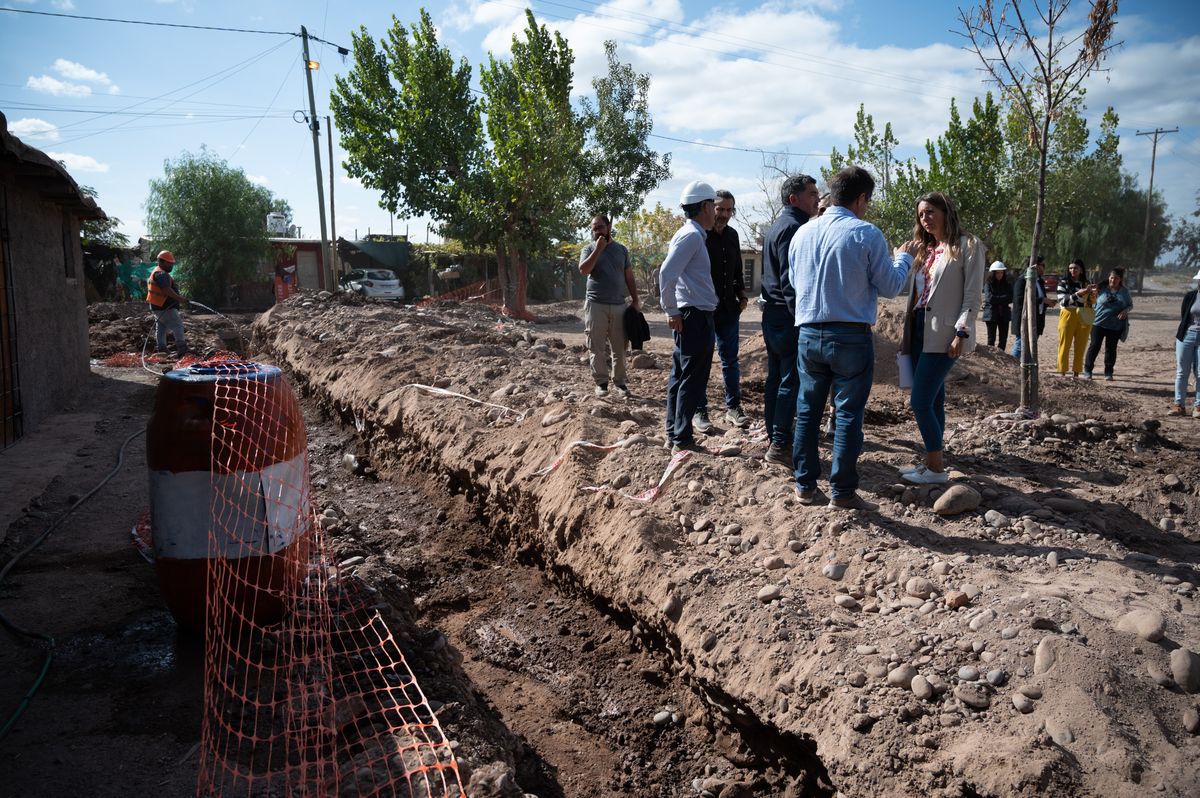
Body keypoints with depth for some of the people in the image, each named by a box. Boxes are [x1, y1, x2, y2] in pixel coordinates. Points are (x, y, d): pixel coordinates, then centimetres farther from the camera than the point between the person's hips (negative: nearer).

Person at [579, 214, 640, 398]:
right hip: (596, 305, -2)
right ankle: (601, 382, 8)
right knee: (597, 347, -1)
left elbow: (629, 277, 13)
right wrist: (598, 248, -15)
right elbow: (583, 270, -15)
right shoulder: (589, 249, 4)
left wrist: (635, 300, 7)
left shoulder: (621, 249, 12)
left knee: (619, 347, 5)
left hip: (618, 305, 2)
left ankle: (619, 381, 15)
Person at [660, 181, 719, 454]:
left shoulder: (692, 234, 17)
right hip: (695, 316, -10)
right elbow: (667, 273, -24)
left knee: (680, 376, 14)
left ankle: (674, 434, 22)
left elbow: (668, 273, 21)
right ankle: (682, 441, -1)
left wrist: (673, 311, 17)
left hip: (691, 316, 10)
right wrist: (672, 311, -17)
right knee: (692, 379, -6)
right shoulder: (692, 235, -14)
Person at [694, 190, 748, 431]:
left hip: (728, 309, 6)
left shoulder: (732, 235, 10)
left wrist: (741, 294, 10)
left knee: (730, 360, 10)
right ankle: (699, 412, 11)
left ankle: (733, 407, 19)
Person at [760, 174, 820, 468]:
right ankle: (780, 444, -4)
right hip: (787, 316, -10)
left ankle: (773, 437, 21)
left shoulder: (776, 226, 18)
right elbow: (790, 280, -21)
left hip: (772, 314, 10)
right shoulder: (793, 227, -14)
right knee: (791, 381, -7)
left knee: (775, 378, 14)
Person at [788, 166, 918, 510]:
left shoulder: (803, 233, 4)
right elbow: (889, 287, -3)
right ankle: (843, 491, 8)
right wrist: (904, 257, 15)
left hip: (809, 334, 4)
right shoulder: (867, 234, -10)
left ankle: (805, 485, 18)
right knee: (848, 414, 4)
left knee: (807, 411, 12)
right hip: (851, 337, -4)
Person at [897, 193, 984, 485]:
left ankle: (936, 469, 0)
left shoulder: (968, 245, -2)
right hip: (920, 330, 7)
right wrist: (907, 333, 15)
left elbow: (973, 294, -8)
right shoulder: (926, 249, 19)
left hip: (943, 334, -7)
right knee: (932, 400, 10)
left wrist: (961, 333, -17)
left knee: (921, 401, -11)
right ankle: (933, 462, 17)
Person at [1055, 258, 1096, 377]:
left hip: (1083, 319, 4)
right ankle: (1062, 373, 0)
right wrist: (1079, 293, -20)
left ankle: (1076, 374, 11)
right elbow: (1063, 302, -11)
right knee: (1065, 346, -3)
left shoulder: (1086, 284, 12)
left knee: (1080, 347, 5)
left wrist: (1093, 297, -4)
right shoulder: (1063, 283, 0)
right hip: (1068, 316, -4)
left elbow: (1092, 305, 17)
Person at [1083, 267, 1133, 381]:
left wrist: (1126, 310, -6)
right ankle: (1087, 370, 8)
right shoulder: (1102, 289, -2)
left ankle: (1108, 372, 18)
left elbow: (1130, 304, 14)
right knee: (1094, 346, -2)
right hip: (1099, 323, -2)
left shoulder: (1124, 291, 5)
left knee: (1111, 349, 9)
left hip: (1116, 325, 2)